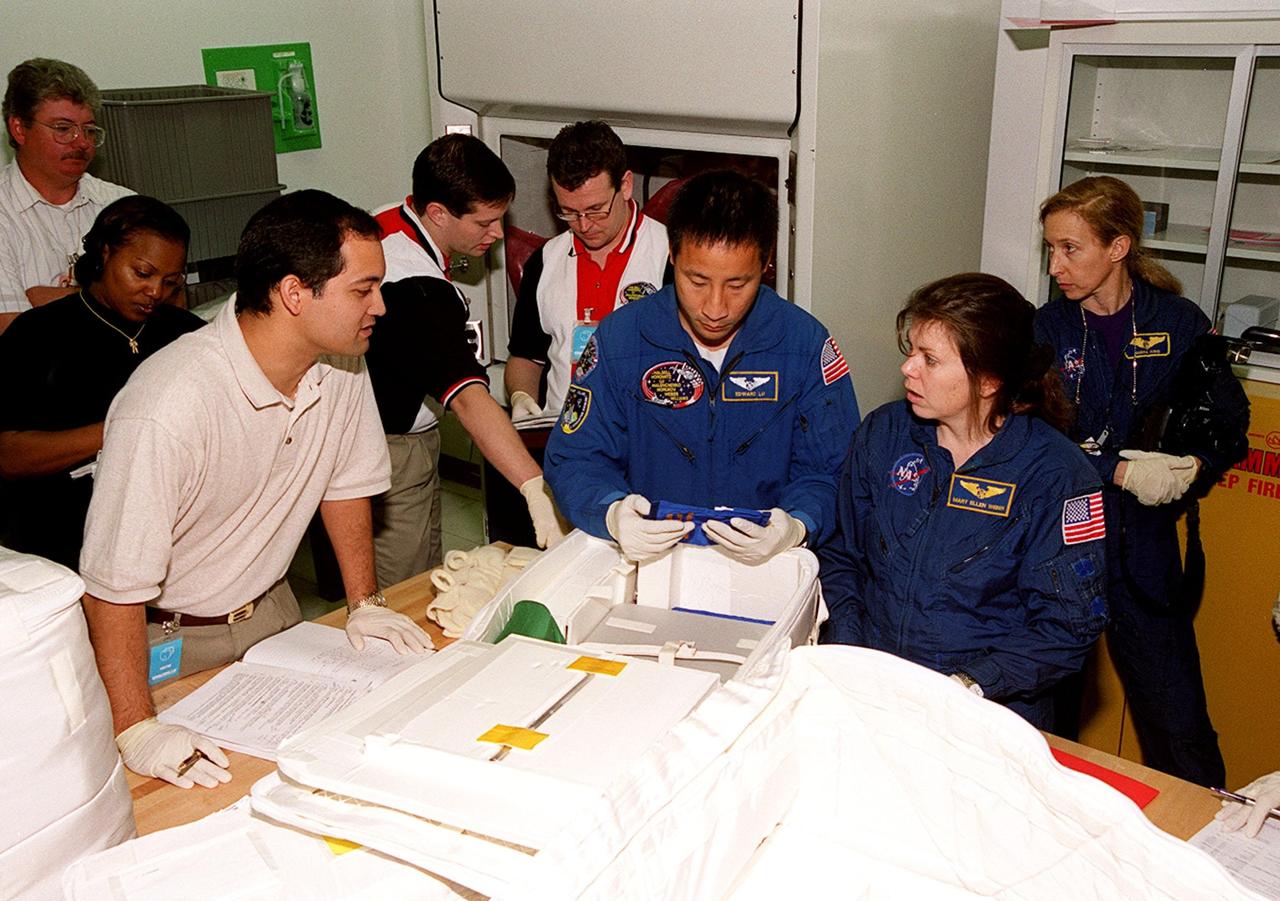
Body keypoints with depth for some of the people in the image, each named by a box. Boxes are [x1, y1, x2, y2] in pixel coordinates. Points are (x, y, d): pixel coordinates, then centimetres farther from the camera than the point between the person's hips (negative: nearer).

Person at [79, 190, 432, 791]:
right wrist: (137, 732, -31)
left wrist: (365, 603, 1)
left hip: (270, 613, 6)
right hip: (168, 640, -5)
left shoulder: (342, 365, -13)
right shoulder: (168, 410, -34)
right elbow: (115, 584, -30)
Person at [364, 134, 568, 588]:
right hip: (391, 448, -10)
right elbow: (468, 398, -42)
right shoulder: (420, 290, -32)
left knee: (428, 577, 17)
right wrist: (537, 490, -50)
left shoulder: (382, 223, -1)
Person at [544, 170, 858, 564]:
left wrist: (796, 528, -22)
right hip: (644, 559, 0)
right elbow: (574, 460, 1)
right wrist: (612, 513, -21)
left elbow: (829, 472, 0)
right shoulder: (618, 338, -2)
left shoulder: (806, 344, -2)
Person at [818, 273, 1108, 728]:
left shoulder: (1055, 474, -8)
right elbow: (840, 555, 10)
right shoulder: (882, 434, 4)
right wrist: (847, 656, -5)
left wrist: (967, 686, -18)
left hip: (991, 709, -3)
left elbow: (1067, 626, -7)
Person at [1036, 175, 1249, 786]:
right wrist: (1122, 471, -18)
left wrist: (1191, 466, -12)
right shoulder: (1047, 328, -1)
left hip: (1143, 541, 0)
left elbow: (1230, 419, 7)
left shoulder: (1179, 324, 0)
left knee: (1174, 709, 2)